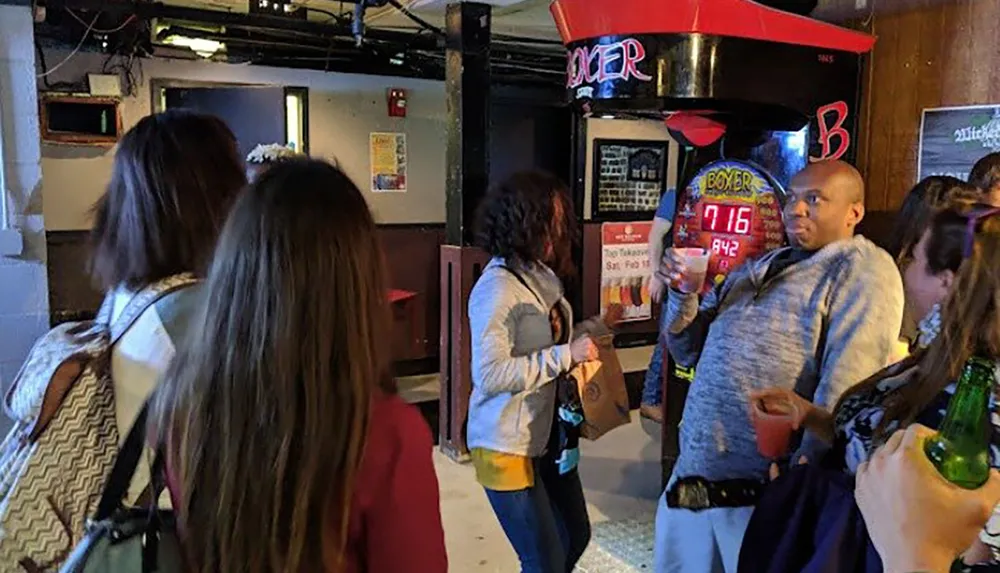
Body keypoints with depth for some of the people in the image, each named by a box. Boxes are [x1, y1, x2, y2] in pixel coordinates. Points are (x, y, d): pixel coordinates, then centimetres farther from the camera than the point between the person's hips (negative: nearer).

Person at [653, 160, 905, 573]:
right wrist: (683, 296, -1)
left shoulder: (863, 269, -8)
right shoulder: (754, 271, 16)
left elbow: (844, 389, -19)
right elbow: (690, 353, 17)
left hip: (763, 492, -7)